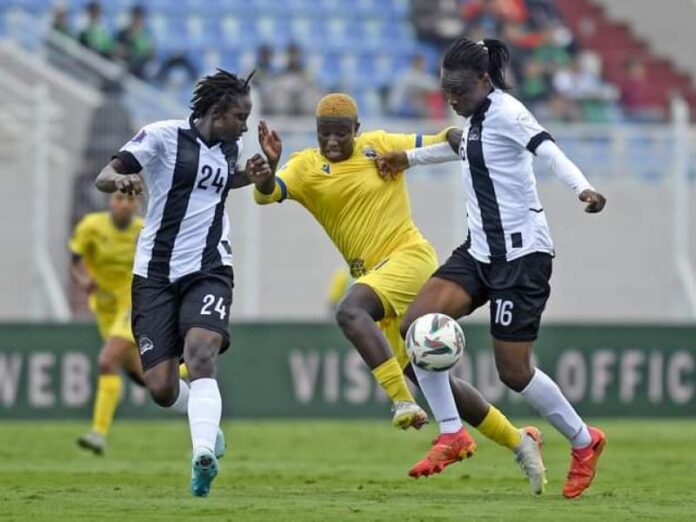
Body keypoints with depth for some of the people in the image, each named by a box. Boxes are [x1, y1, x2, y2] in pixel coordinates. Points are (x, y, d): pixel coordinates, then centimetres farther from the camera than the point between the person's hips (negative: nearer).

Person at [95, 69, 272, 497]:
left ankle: (204, 454, -41)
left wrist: (250, 175, 14)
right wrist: (120, 180, -32)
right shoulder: (164, 136, -5)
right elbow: (103, 177, -8)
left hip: (208, 271, 2)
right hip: (155, 273, -2)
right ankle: (207, 422, 27)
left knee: (201, 353, -27)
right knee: (162, 389, -6)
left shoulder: (230, 148, 12)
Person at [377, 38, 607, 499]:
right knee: (417, 324, -9)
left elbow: (546, 149, -33)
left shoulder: (505, 112, -15)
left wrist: (582, 188, -50)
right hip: (481, 250, 9)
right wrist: (409, 158, 46)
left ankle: (584, 443, 18)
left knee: (513, 370, -4)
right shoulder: (478, 117, 11)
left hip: (521, 252, -9)